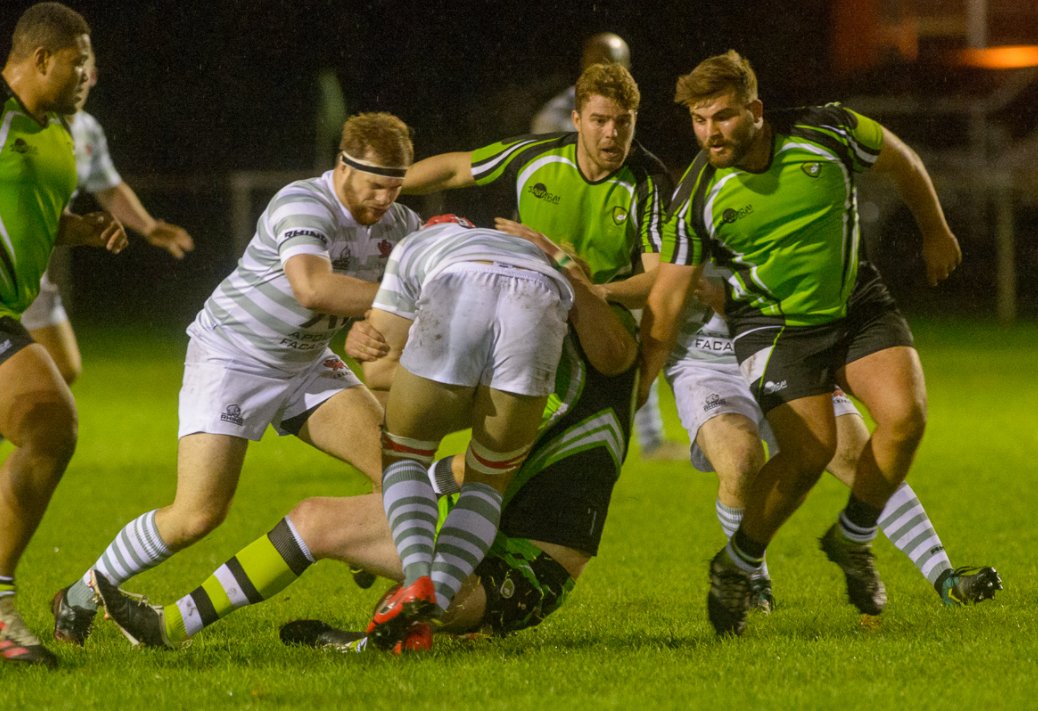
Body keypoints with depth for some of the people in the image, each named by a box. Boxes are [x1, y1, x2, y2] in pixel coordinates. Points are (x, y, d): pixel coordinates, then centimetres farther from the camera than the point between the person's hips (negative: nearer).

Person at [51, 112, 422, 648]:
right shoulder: (304, 205, -29)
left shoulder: (397, 223, -5)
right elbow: (313, 288, -46)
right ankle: (81, 598, 3)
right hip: (231, 356, -7)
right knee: (199, 513, -15)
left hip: (306, 362, 7)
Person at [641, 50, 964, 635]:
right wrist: (635, 389, -16)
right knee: (811, 448, -22)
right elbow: (667, 302, -13)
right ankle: (736, 568, 1)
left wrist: (936, 231, 16)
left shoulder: (827, 132, -18)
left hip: (856, 303, 3)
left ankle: (852, 541, 5)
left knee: (905, 414, -20)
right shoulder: (697, 198, -20)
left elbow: (899, 159, 4)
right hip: (773, 324, -3)